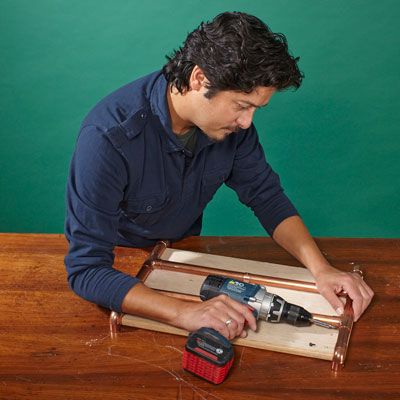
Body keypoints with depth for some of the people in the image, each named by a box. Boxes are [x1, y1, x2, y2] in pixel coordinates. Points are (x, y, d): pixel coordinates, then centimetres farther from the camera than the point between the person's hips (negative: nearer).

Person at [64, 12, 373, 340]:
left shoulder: (232, 121, -17)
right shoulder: (108, 138, -35)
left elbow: (266, 196, -5)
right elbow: (86, 270, -36)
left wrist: (320, 268, -19)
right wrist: (184, 313, -47)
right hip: (114, 267, -3)